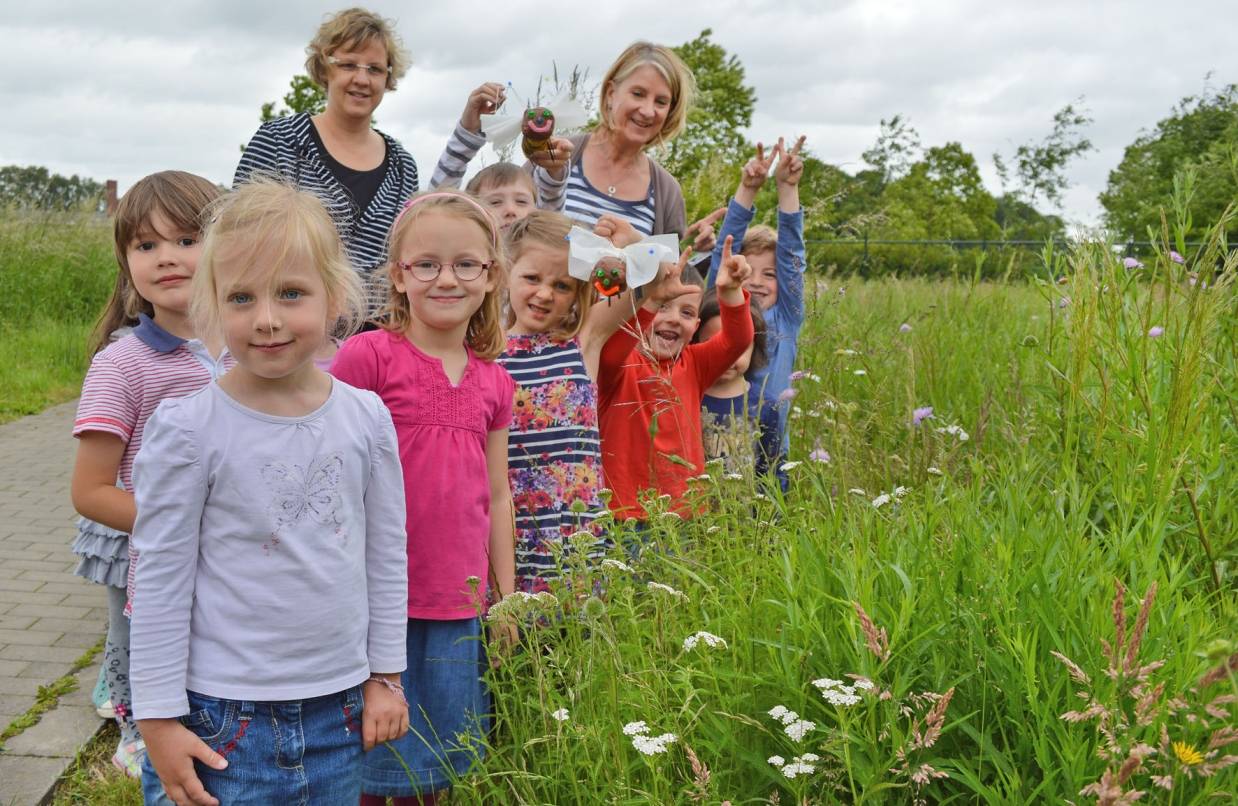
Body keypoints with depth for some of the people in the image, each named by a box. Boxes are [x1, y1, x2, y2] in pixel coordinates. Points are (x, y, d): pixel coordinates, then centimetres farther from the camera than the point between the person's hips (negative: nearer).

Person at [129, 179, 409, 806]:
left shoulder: (367, 418, -1)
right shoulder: (189, 428, -11)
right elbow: (161, 580, -8)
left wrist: (386, 675, 11)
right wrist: (159, 719, -6)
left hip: (339, 709, 3)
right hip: (222, 718, -3)